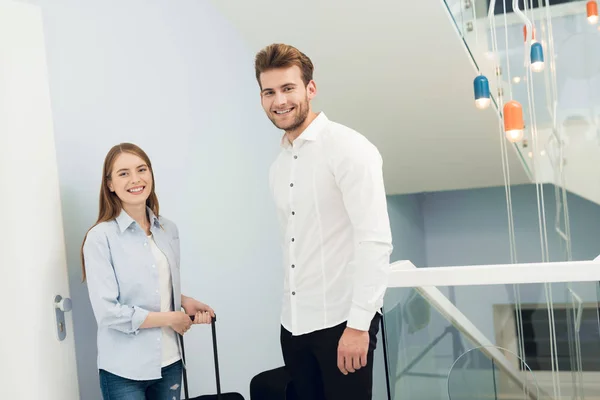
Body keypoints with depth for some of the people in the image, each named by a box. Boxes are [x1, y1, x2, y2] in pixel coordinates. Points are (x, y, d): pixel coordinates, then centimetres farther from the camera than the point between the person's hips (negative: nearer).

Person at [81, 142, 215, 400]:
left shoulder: (169, 230, 4)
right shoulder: (100, 238, -13)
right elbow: (107, 312, -18)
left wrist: (185, 302, -3)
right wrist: (170, 318, -12)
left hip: (170, 362, 5)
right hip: (124, 371, -5)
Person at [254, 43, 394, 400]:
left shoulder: (348, 148, -10)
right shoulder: (279, 166, 13)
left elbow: (376, 241, -16)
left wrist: (359, 324, -19)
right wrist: (292, 314, 11)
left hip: (341, 321, -6)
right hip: (294, 324, 7)